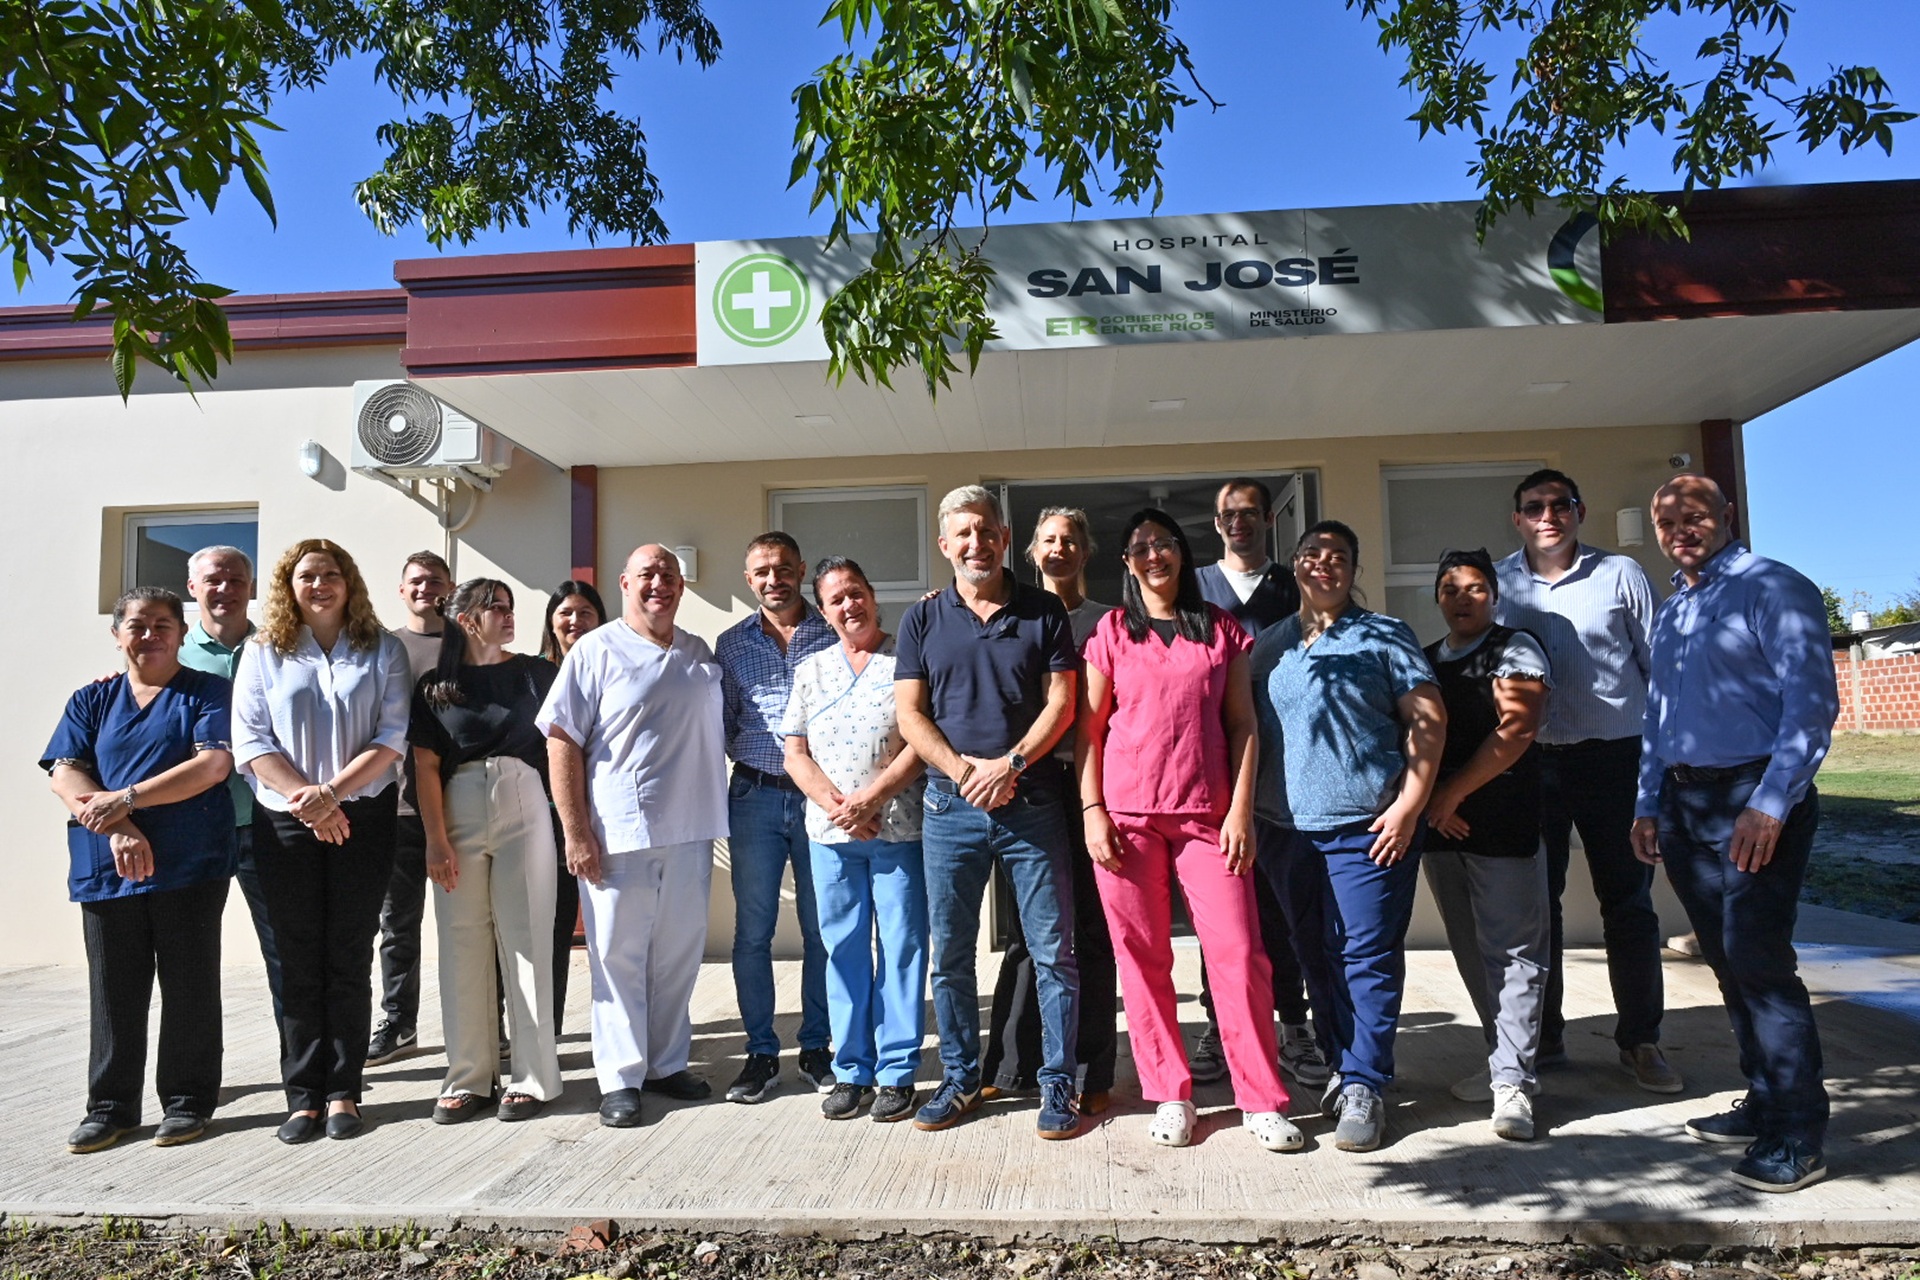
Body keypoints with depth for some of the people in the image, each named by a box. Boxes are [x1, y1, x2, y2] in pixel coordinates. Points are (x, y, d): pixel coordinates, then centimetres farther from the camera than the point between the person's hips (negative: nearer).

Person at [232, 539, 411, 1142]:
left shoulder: (382, 650, 5)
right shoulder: (263, 652, 8)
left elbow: (393, 736, -4)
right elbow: (249, 741, 0)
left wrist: (333, 790, -15)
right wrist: (306, 797, -12)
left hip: (364, 817, -1)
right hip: (286, 821, 1)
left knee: (350, 956, 2)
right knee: (299, 960, 3)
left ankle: (344, 1090, 10)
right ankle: (304, 1094, 10)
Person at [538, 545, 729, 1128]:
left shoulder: (701, 656, 11)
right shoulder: (596, 651, -3)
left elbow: (722, 734, 20)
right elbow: (562, 744, -7)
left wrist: (718, 817, 12)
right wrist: (575, 833, -12)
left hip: (690, 834, 5)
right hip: (618, 837, -4)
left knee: (679, 955, 13)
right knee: (619, 958, 4)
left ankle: (668, 1063, 27)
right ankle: (620, 1079, 16)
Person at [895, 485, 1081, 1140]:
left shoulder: (1044, 613, 5)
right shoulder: (923, 619, 9)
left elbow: (1061, 703, 0)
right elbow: (909, 713, 4)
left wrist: (1011, 763, -13)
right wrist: (961, 769, -10)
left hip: (1033, 805, -1)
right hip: (950, 808, 2)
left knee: (1052, 950, 2)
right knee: (949, 953, 9)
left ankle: (1057, 1083, 15)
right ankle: (960, 1078, 24)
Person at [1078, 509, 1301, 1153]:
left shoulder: (1221, 628, 9)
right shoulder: (1112, 631, 7)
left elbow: (1242, 724, 7)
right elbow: (1088, 726, 6)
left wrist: (1241, 810, -1)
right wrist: (1092, 811, -2)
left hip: (1206, 814, 0)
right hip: (1126, 815, 0)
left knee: (1239, 953, -4)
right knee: (1142, 959, 4)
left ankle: (1261, 1101, 10)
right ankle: (1170, 1096, 17)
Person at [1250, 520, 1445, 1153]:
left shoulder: (1385, 635, 2)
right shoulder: (1268, 644, 13)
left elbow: (1428, 720, -3)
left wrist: (1409, 805, -11)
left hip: (1369, 827, -4)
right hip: (1289, 829, 4)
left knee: (1368, 956, -2)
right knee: (1316, 956, 13)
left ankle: (1362, 1084, 8)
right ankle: (1341, 1065, 28)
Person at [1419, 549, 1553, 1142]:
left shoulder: (1514, 649, -2)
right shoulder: (1425, 661, 17)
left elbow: (1516, 730, -13)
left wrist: (1451, 792, -13)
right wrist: (1433, 804, 0)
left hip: (1504, 825, -6)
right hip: (1442, 827, 6)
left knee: (1511, 951, -4)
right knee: (1471, 952, 12)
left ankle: (1511, 1081, 0)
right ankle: (1505, 1061, 24)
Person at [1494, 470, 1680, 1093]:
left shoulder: (1621, 573, 0)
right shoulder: (1500, 582, 3)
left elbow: (1660, 665, 4)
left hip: (1616, 758, -1)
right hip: (1532, 762, 1)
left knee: (1629, 903, 6)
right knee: (1536, 901, 8)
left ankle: (1640, 1040, 20)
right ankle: (1543, 1037, 21)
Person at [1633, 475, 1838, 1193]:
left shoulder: (1774, 590, -7)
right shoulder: (1670, 612, 18)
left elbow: (1812, 700, -15)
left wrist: (1771, 804, -21)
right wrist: (1648, 803, 16)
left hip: (1754, 798, -7)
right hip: (1685, 802, 8)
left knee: (1758, 961, -8)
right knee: (1727, 962, 12)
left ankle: (1798, 1134, 3)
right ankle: (1765, 1103, 24)